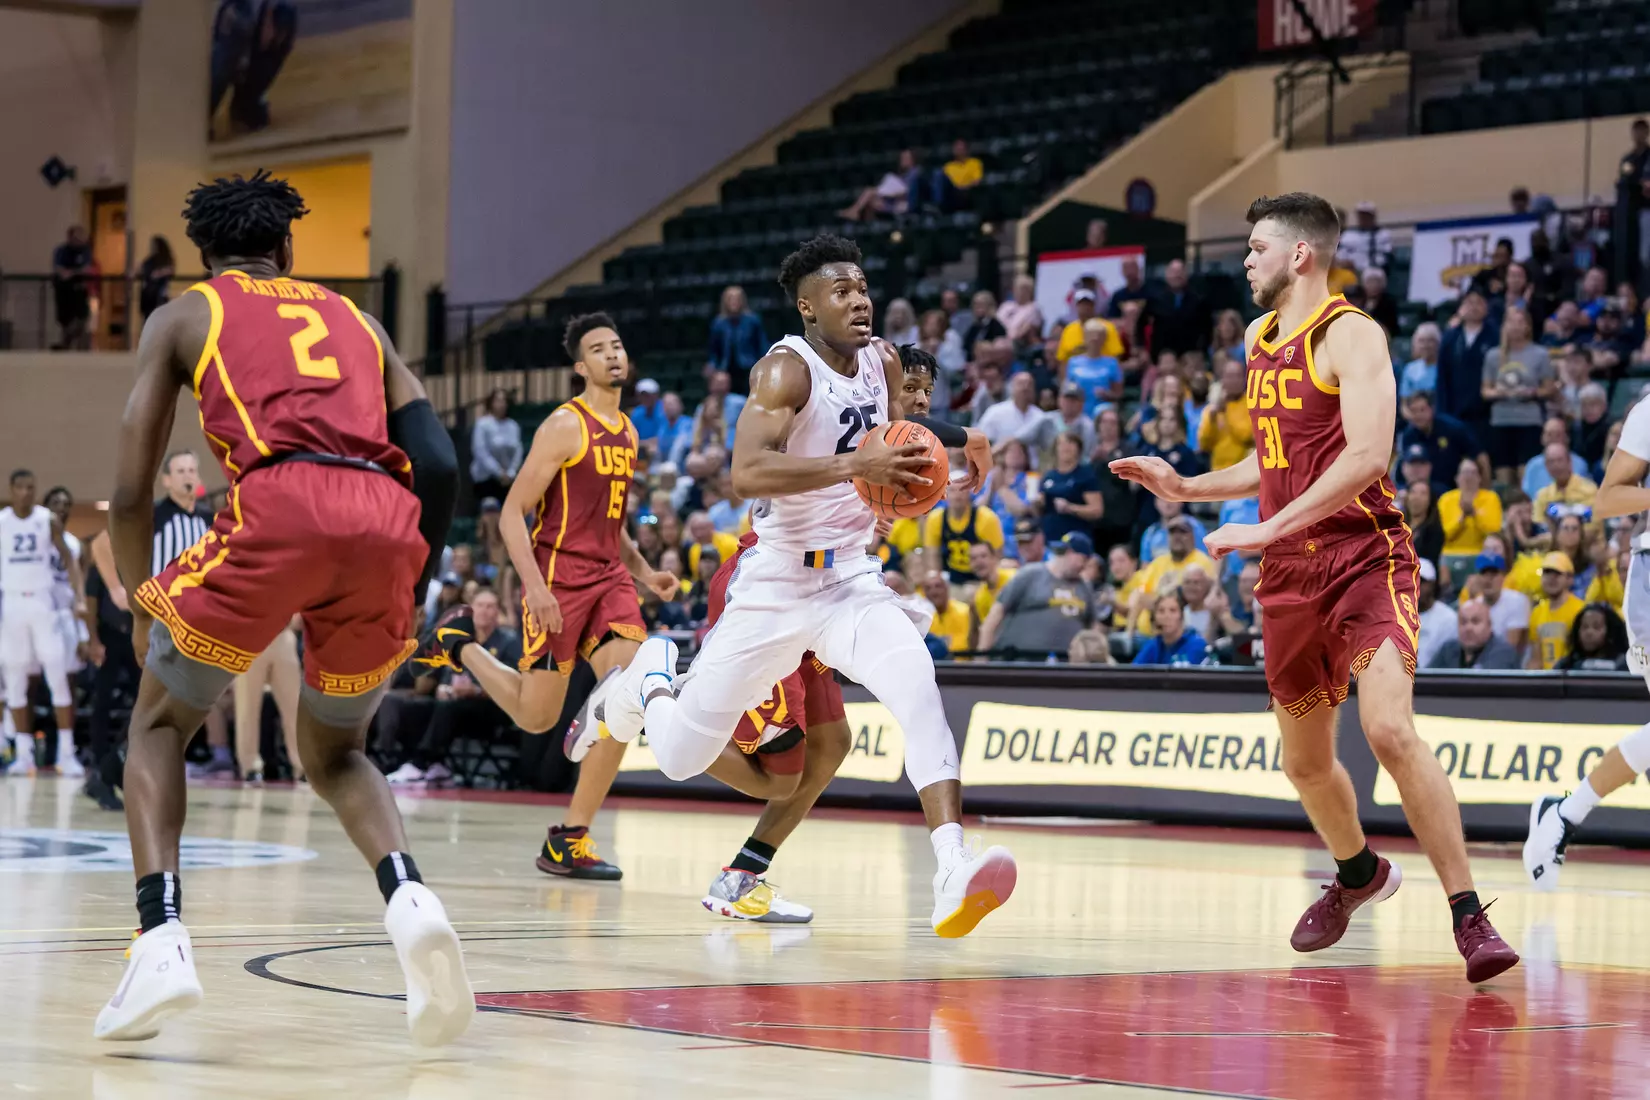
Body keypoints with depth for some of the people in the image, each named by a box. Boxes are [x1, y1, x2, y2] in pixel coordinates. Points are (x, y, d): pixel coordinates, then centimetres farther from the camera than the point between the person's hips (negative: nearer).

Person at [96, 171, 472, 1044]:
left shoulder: (182, 317, 24)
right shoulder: (355, 320, 33)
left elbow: (131, 492, 17)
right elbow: (438, 465, 20)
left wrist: (142, 612, 32)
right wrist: (404, 595, 29)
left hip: (277, 504, -3)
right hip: (388, 520, 3)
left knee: (159, 721, 18)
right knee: (333, 751, 24)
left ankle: (162, 940, -2)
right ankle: (408, 899, -5)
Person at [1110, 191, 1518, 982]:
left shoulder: (1350, 335, -10)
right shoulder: (1259, 341, 15)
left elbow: (1367, 456, -24)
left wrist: (1269, 529, -29)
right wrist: (1185, 486, 15)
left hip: (1366, 557, -8)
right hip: (1289, 575, 8)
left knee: (1389, 728, -25)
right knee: (1304, 760, 16)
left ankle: (1468, 916, -20)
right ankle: (1357, 872, 44)